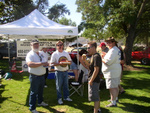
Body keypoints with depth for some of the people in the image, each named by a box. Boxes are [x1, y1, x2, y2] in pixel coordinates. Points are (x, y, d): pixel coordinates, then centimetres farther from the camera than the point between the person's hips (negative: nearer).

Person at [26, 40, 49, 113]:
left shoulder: (40, 54, 12)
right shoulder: (30, 54, -14)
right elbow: (30, 64, -31)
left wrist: (46, 64, 3)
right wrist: (41, 63, -29)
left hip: (42, 76, 8)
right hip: (35, 77, -8)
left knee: (40, 90, 22)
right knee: (34, 92, 1)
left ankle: (40, 102, 42)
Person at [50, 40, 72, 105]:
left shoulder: (66, 53, 9)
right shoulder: (54, 54, -4)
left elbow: (70, 61, 13)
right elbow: (52, 63, -9)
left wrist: (68, 62, -11)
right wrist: (59, 63, -22)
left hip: (65, 71, 4)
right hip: (59, 72, -4)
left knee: (66, 85, 12)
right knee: (59, 86, 3)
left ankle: (66, 97, 27)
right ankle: (59, 98, 16)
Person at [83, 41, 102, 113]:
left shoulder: (96, 56, -19)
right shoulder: (93, 56, 11)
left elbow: (96, 70, -23)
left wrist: (91, 80, -20)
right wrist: (85, 61, 4)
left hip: (94, 80, -10)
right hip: (95, 80, 10)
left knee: (95, 98, -3)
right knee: (97, 97, 21)